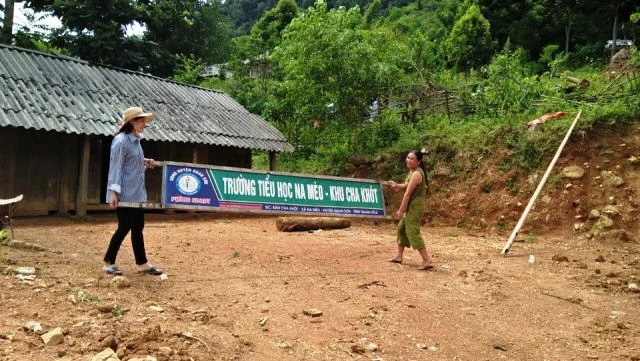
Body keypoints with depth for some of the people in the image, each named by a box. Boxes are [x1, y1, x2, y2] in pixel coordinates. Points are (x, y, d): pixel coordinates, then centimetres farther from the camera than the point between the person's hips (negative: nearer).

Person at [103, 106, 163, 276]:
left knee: (137, 227, 11)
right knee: (124, 227, -2)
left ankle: (142, 263, 18)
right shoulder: (121, 141, -15)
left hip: (136, 192, 9)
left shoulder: (135, 140, 13)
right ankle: (108, 263, 14)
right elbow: (116, 166, -19)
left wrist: (144, 163, 7)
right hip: (125, 193, -9)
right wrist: (113, 192, -22)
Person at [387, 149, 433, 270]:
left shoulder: (416, 174, -21)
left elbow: (408, 193, -21)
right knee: (402, 228, 19)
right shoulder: (413, 171, 10)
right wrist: (396, 185, 5)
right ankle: (399, 256, 31)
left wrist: (400, 210, -18)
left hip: (415, 206, -10)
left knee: (413, 232, -11)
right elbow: (407, 186, 23)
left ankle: (427, 261, -11)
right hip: (411, 206, 10)